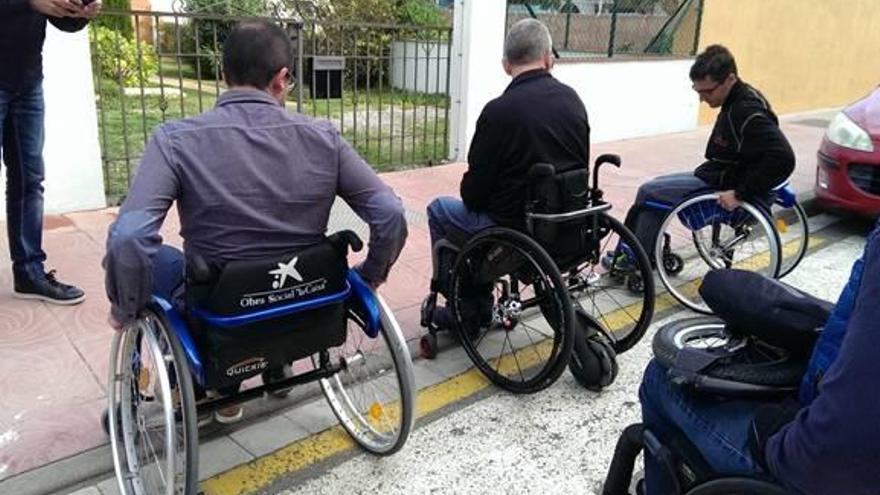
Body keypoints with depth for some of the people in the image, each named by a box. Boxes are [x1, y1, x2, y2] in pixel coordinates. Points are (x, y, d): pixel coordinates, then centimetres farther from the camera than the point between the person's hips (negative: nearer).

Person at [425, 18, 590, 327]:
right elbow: (580, 166, 10)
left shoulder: (500, 110, -19)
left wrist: (474, 201, 11)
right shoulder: (573, 100, 1)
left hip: (516, 231, -7)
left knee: (439, 209, 18)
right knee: (482, 211, 30)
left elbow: (475, 186, -13)